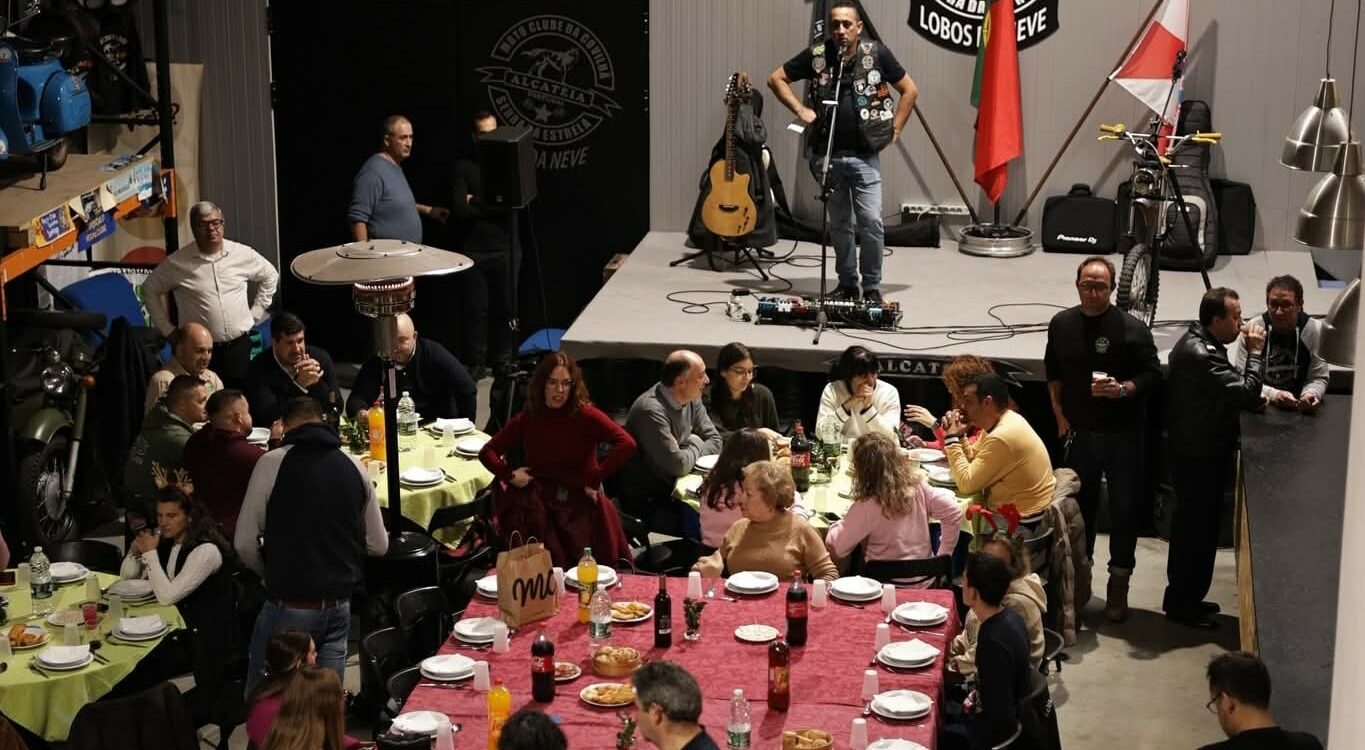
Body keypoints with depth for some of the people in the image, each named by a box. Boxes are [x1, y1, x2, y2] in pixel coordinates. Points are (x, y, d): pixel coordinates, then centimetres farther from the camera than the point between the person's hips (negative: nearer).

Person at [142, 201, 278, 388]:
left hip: (239, 345, 2)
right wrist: (167, 329, 6)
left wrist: (256, 313, 12)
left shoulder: (243, 254, 2)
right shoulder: (177, 263, -3)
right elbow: (150, 289, 9)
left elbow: (270, 276, 18)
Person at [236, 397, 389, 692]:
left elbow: (245, 544, -7)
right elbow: (379, 545, 10)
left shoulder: (272, 463, -8)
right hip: (340, 605, 4)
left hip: (289, 605, -4)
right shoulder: (354, 467, 3)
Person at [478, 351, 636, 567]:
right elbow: (487, 451, 15)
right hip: (538, 507, 2)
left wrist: (594, 479, -18)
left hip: (581, 506, -2)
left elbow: (627, 444, -19)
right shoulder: (527, 420, 6)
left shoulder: (586, 415, -5)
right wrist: (509, 474, -3)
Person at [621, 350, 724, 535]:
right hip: (646, 501, -8)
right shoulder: (652, 411, -26)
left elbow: (715, 442, 5)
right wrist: (695, 445, -6)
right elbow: (679, 465, -27)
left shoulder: (691, 400, 1)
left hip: (674, 488, 8)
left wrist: (687, 454, -14)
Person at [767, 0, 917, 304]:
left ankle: (872, 286, 5)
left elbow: (910, 91, 6)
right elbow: (776, 79, 11)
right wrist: (801, 111, 2)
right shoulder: (816, 55, -1)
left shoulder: (876, 53, -4)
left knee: (871, 221, -7)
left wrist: (894, 130, 1)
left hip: (864, 155, -2)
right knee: (839, 224, 10)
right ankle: (847, 283, 22)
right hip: (828, 156, 2)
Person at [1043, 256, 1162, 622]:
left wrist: (1122, 389, -24)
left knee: (1124, 509, 1)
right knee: (1080, 506, 13)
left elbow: (1152, 375, -7)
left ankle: (1118, 587, 12)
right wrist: (1060, 414, 9)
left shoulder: (1132, 329, -11)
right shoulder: (1062, 324, 2)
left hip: (1123, 434, -3)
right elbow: (1053, 372, 15)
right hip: (1079, 431, 3)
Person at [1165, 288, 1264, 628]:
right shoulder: (1199, 354, -26)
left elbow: (1236, 389, 18)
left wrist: (1258, 396, 0)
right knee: (1195, 529, 0)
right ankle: (1181, 603, 12)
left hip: (1203, 452, 11)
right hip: (1198, 457, -11)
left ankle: (1186, 597, 31)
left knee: (1196, 528, 19)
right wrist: (1255, 352, -16)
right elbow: (1246, 393, -27)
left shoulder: (1202, 344, 9)